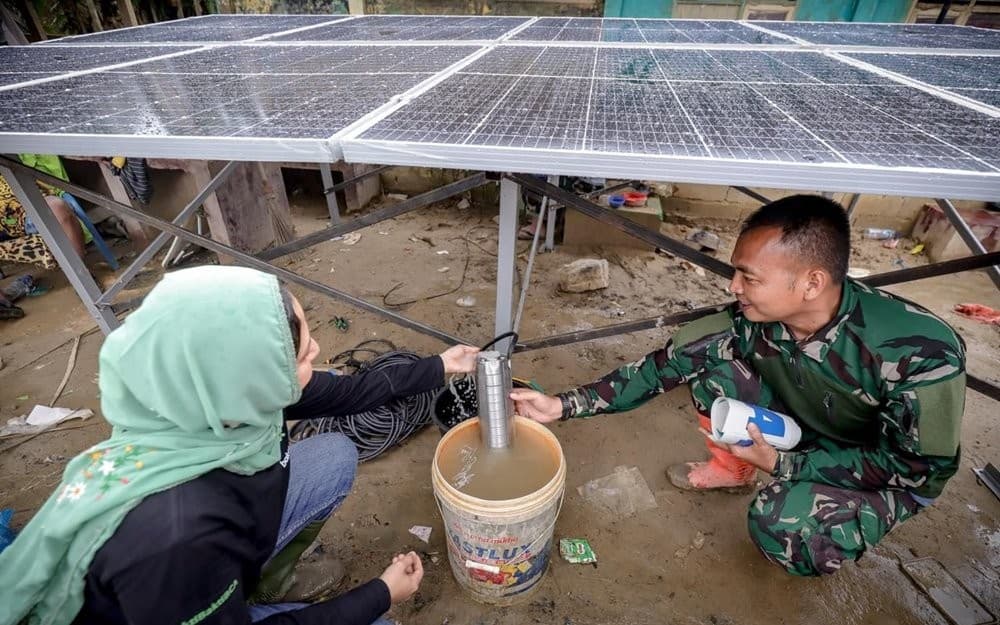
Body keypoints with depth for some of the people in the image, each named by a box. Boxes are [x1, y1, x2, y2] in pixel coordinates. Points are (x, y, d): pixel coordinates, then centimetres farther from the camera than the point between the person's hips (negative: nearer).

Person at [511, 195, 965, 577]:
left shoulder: (921, 353, -35)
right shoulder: (749, 320, -25)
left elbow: (916, 465, -21)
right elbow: (666, 365, -21)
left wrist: (782, 465, -29)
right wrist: (565, 405, -27)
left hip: (896, 469, -4)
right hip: (804, 428, 4)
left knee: (781, 524, -33)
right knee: (707, 356, -19)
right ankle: (733, 469, 7)